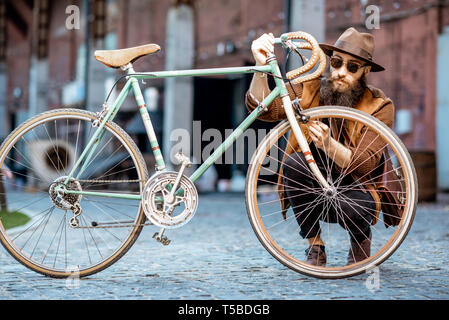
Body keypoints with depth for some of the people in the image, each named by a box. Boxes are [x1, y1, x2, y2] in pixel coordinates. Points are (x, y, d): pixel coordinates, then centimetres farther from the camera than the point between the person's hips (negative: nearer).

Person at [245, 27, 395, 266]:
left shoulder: (379, 107, -12)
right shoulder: (309, 90, -7)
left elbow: (366, 165, -24)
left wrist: (328, 145, -42)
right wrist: (261, 67, -39)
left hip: (355, 188, -2)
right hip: (312, 193, 2)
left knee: (351, 207, -35)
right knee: (293, 163, -28)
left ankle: (361, 240, 5)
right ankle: (314, 247, -12)